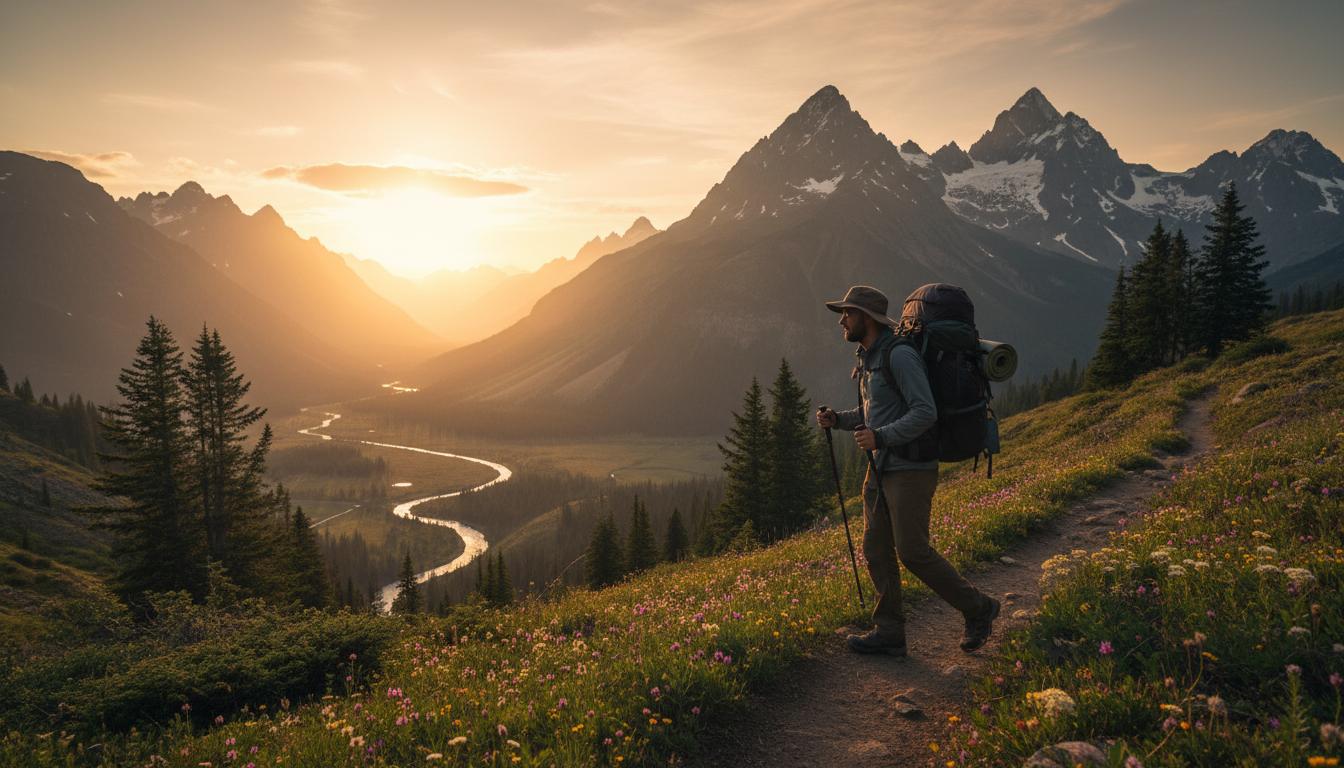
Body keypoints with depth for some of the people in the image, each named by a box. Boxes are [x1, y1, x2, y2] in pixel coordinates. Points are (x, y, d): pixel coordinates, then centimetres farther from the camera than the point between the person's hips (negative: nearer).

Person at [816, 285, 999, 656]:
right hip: (881, 469, 9)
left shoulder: (901, 356, -17)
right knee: (877, 549, 6)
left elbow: (926, 413, -24)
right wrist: (837, 419, 5)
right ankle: (889, 633, 13)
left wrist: (879, 438, -28)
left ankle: (977, 608, 11)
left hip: (911, 470, -9)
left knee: (912, 551, -8)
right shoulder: (869, 359, 13)